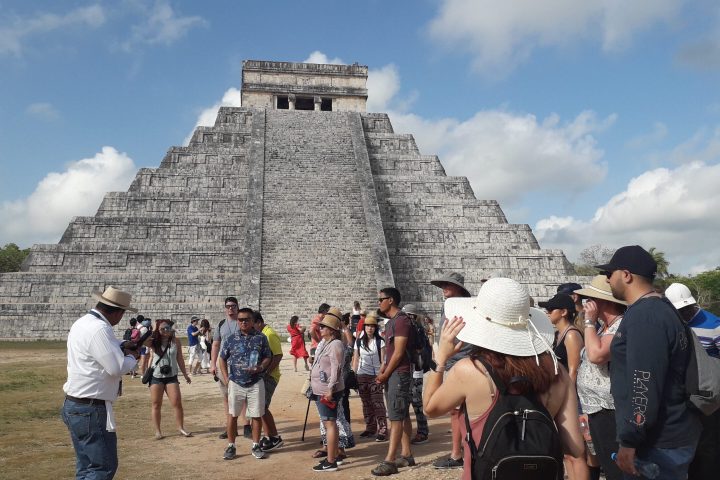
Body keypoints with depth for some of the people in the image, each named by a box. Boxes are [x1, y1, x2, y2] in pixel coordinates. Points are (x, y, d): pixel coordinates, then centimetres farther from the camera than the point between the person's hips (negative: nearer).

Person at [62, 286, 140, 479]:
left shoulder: (83, 321, 9)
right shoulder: (99, 329, -22)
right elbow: (117, 368, -24)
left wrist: (121, 347, 9)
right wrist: (132, 357, -4)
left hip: (74, 406, 10)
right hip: (91, 410, -10)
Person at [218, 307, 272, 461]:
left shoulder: (261, 338, -1)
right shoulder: (230, 339, 0)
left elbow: (268, 357, 4)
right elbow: (222, 358, 9)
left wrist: (260, 368, -16)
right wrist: (226, 378, 1)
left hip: (256, 383, 0)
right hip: (235, 383, 1)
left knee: (256, 415, 5)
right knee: (232, 415, 6)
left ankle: (256, 446, 19)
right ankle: (231, 446, 19)